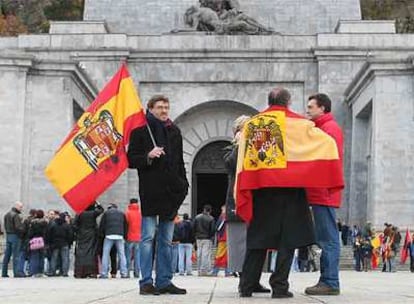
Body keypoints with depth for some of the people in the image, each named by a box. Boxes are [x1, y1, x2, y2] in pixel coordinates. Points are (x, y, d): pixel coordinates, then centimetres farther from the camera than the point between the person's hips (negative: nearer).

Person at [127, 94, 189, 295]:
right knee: (148, 237, -5)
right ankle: (146, 282, -2)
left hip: (171, 191, 6)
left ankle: (164, 281, 13)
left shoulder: (174, 131, 16)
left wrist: (183, 184, 11)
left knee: (166, 240, 8)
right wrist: (148, 156, -19)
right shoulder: (140, 130, 0)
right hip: (150, 190, -6)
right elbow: (131, 160, -2)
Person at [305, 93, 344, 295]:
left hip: (324, 194, -10)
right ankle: (327, 281, 13)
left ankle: (330, 283, -9)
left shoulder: (330, 127, -7)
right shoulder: (322, 128, 22)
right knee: (325, 239, 10)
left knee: (328, 239, -9)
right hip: (320, 194, 10)